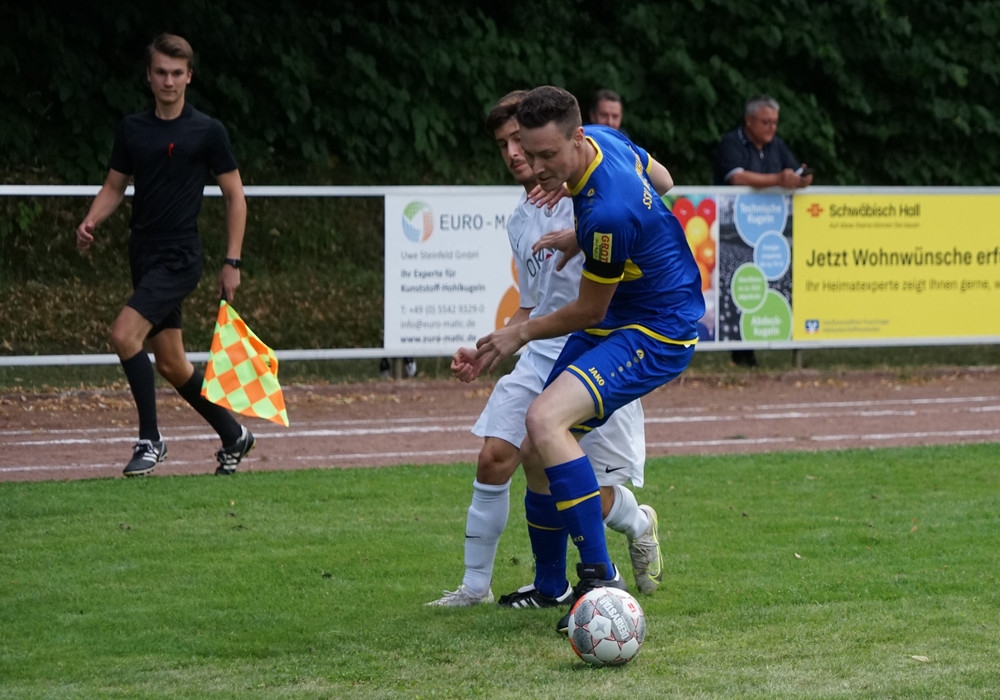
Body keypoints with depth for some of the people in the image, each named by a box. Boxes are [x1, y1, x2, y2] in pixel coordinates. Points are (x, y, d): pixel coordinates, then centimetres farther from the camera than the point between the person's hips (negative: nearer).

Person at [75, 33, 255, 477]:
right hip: (144, 255, 6)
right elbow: (114, 187, 15)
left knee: (125, 336, -22)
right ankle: (233, 436, 27)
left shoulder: (207, 132, -5)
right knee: (170, 364, 10)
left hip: (180, 257, -6)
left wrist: (232, 262, -5)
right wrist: (90, 223, -5)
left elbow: (234, 195, 0)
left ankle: (150, 440, -12)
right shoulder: (132, 129, 8)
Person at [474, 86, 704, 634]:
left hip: (657, 334, -10)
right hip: (616, 321, 10)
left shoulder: (608, 213, -31)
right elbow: (661, 181, 17)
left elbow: (589, 312, -16)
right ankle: (549, 587, 28)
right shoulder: (603, 139, -5)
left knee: (545, 419, -29)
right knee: (535, 454, 10)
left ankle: (600, 577, -25)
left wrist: (520, 334, -1)